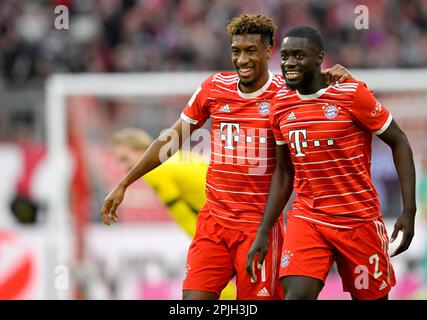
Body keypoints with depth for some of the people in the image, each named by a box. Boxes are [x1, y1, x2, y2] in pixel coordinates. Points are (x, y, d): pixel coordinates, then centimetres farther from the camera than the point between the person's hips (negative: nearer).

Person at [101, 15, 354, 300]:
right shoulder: (214, 88, 5)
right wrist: (123, 185, 16)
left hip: (260, 223, -3)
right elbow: (173, 138, 14)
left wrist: (338, 78, -25)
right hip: (213, 220, 3)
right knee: (194, 298, -6)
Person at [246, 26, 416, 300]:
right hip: (307, 218, 3)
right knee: (297, 295, -18)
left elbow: (399, 143, -4)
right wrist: (263, 233, 7)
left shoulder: (352, 94, -11)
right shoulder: (281, 105, 3)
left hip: (359, 219, -3)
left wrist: (409, 211, -11)